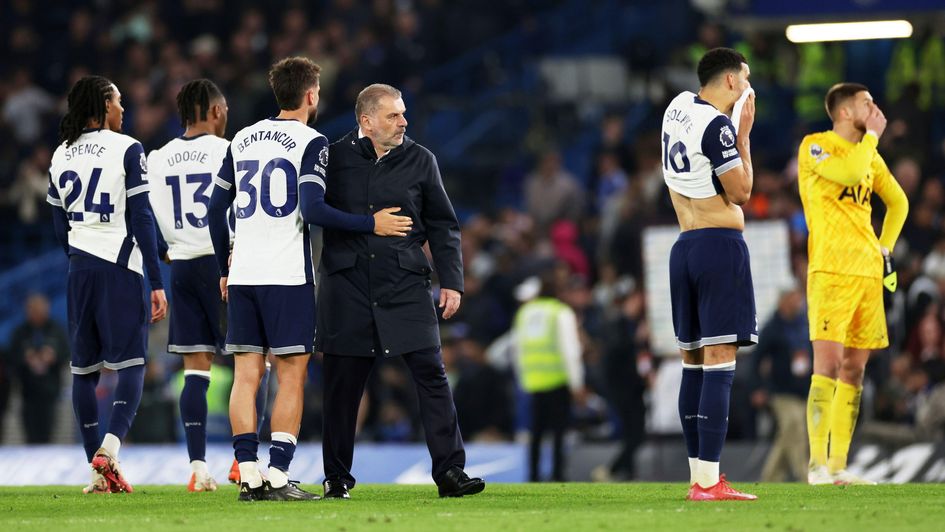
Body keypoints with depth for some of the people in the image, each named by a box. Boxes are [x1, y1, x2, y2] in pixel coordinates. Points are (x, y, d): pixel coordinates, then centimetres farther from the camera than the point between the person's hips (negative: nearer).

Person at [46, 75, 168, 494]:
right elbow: (141, 219, -9)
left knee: (84, 369, 9)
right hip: (120, 267, -5)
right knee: (131, 365, -2)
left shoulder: (61, 156, 11)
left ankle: (99, 473, 8)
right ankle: (108, 449, -23)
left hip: (79, 269, 5)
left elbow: (60, 228, 15)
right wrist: (157, 283, -7)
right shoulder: (126, 150, -6)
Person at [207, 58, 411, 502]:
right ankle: (278, 477, -8)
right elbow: (312, 209, -15)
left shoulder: (243, 140, 15)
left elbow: (216, 208, 18)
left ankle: (248, 476, 0)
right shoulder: (310, 142, -4)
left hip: (242, 277, 6)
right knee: (291, 376, -2)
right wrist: (371, 225, -6)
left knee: (246, 374, 4)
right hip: (286, 276, -5)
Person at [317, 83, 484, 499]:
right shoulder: (334, 158, 2)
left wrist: (451, 281, 4)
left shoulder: (419, 161, 6)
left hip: (406, 285, 1)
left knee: (431, 372, -8)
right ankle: (336, 477, 16)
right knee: (342, 383, 4)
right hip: (347, 285, -1)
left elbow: (443, 226, 11)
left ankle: (449, 471, -7)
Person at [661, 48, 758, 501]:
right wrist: (745, 132, -2)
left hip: (684, 245, 9)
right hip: (721, 243, -9)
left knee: (693, 362, 11)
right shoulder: (718, 125, -14)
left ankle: (697, 475, 14)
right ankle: (709, 482, -16)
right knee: (720, 361, -10)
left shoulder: (678, 107, 12)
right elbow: (741, 192, -9)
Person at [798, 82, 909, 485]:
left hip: (868, 271, 7)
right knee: (828, 365, -13)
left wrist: (885, 247, 16)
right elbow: (849, 172, -23)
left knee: (854, 370, 5)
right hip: (831, 271, -7)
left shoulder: (868, 153, 18)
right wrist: (872, 135, -8)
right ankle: (817, 463, -13)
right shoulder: (814, 146, -4)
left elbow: (898, 201, 29)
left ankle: (838, 465, 7)